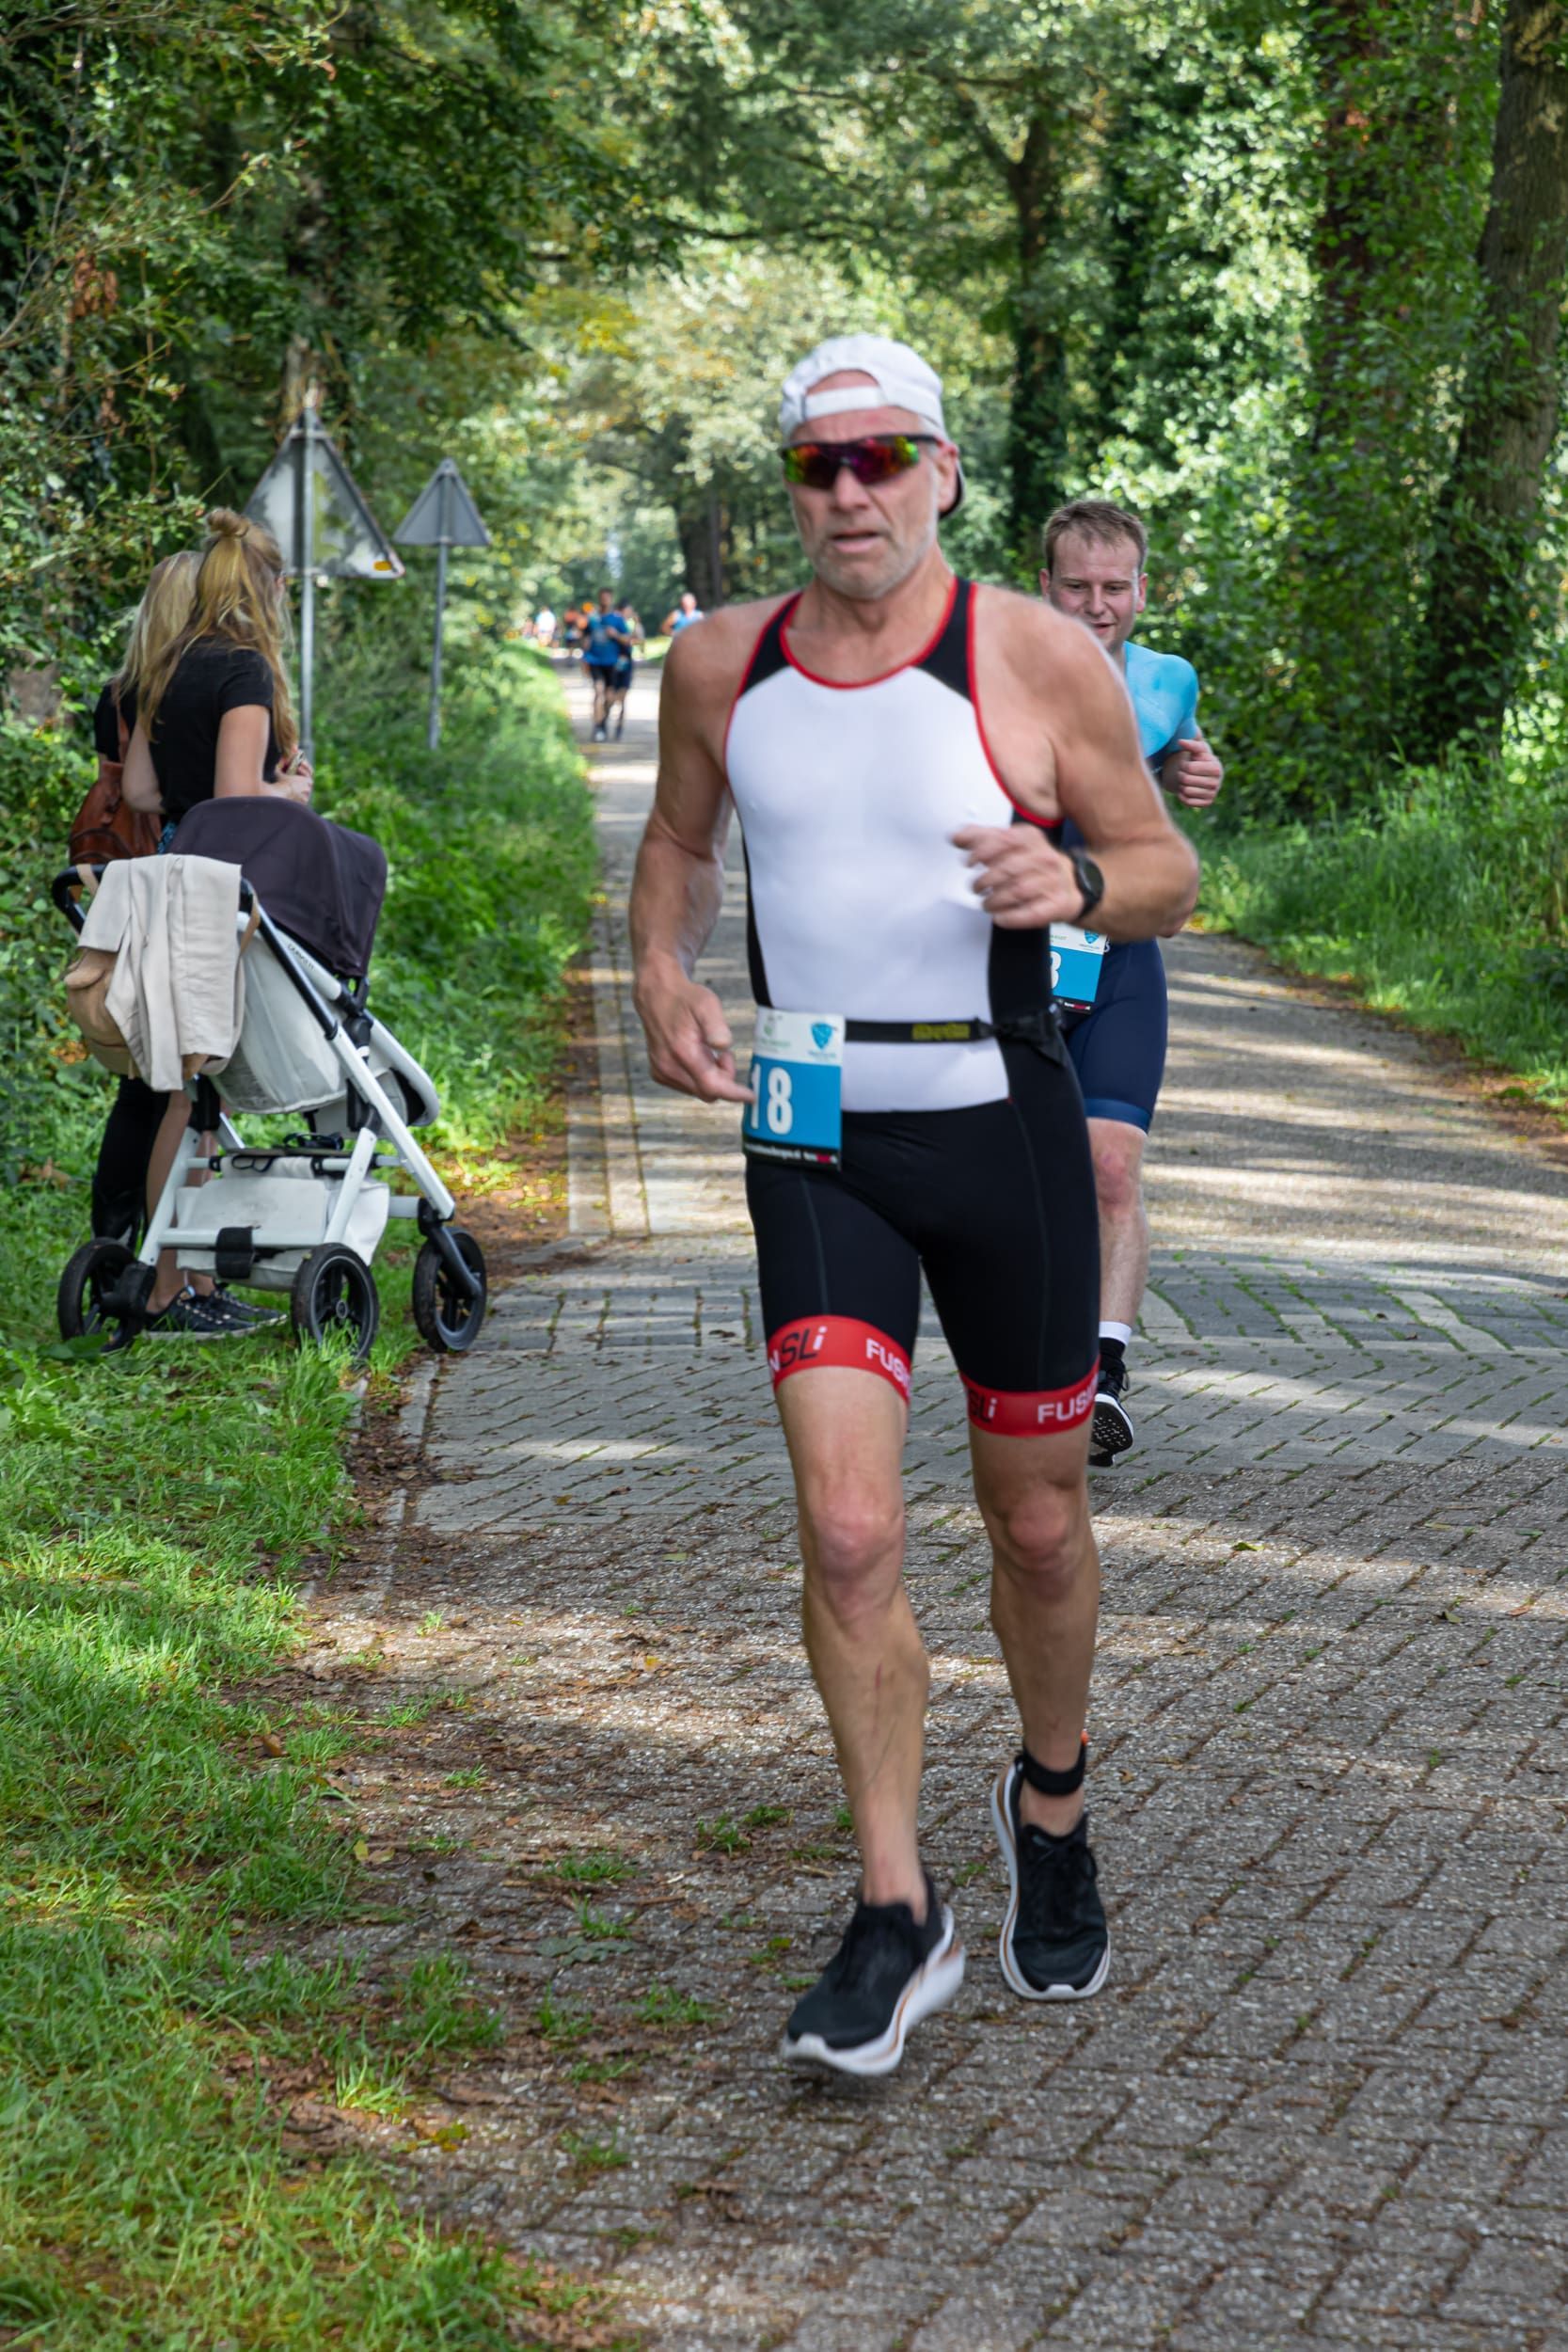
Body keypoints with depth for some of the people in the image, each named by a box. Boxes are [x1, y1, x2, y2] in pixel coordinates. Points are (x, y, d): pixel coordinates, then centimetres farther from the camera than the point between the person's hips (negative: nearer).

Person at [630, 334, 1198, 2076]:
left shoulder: (1037, 656, -7)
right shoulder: (720, 666, 2)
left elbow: (1167, 868, 1)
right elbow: (678, 840, 20)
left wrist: (1074, 881, -22)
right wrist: (660, 976, 0)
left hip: (1003, 1132, -1)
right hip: (813, 1143, 1)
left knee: (1038, 1525, 12)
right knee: (847, 1532, -11)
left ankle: (1051, 1809, 41)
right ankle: (897, 1919, 2)